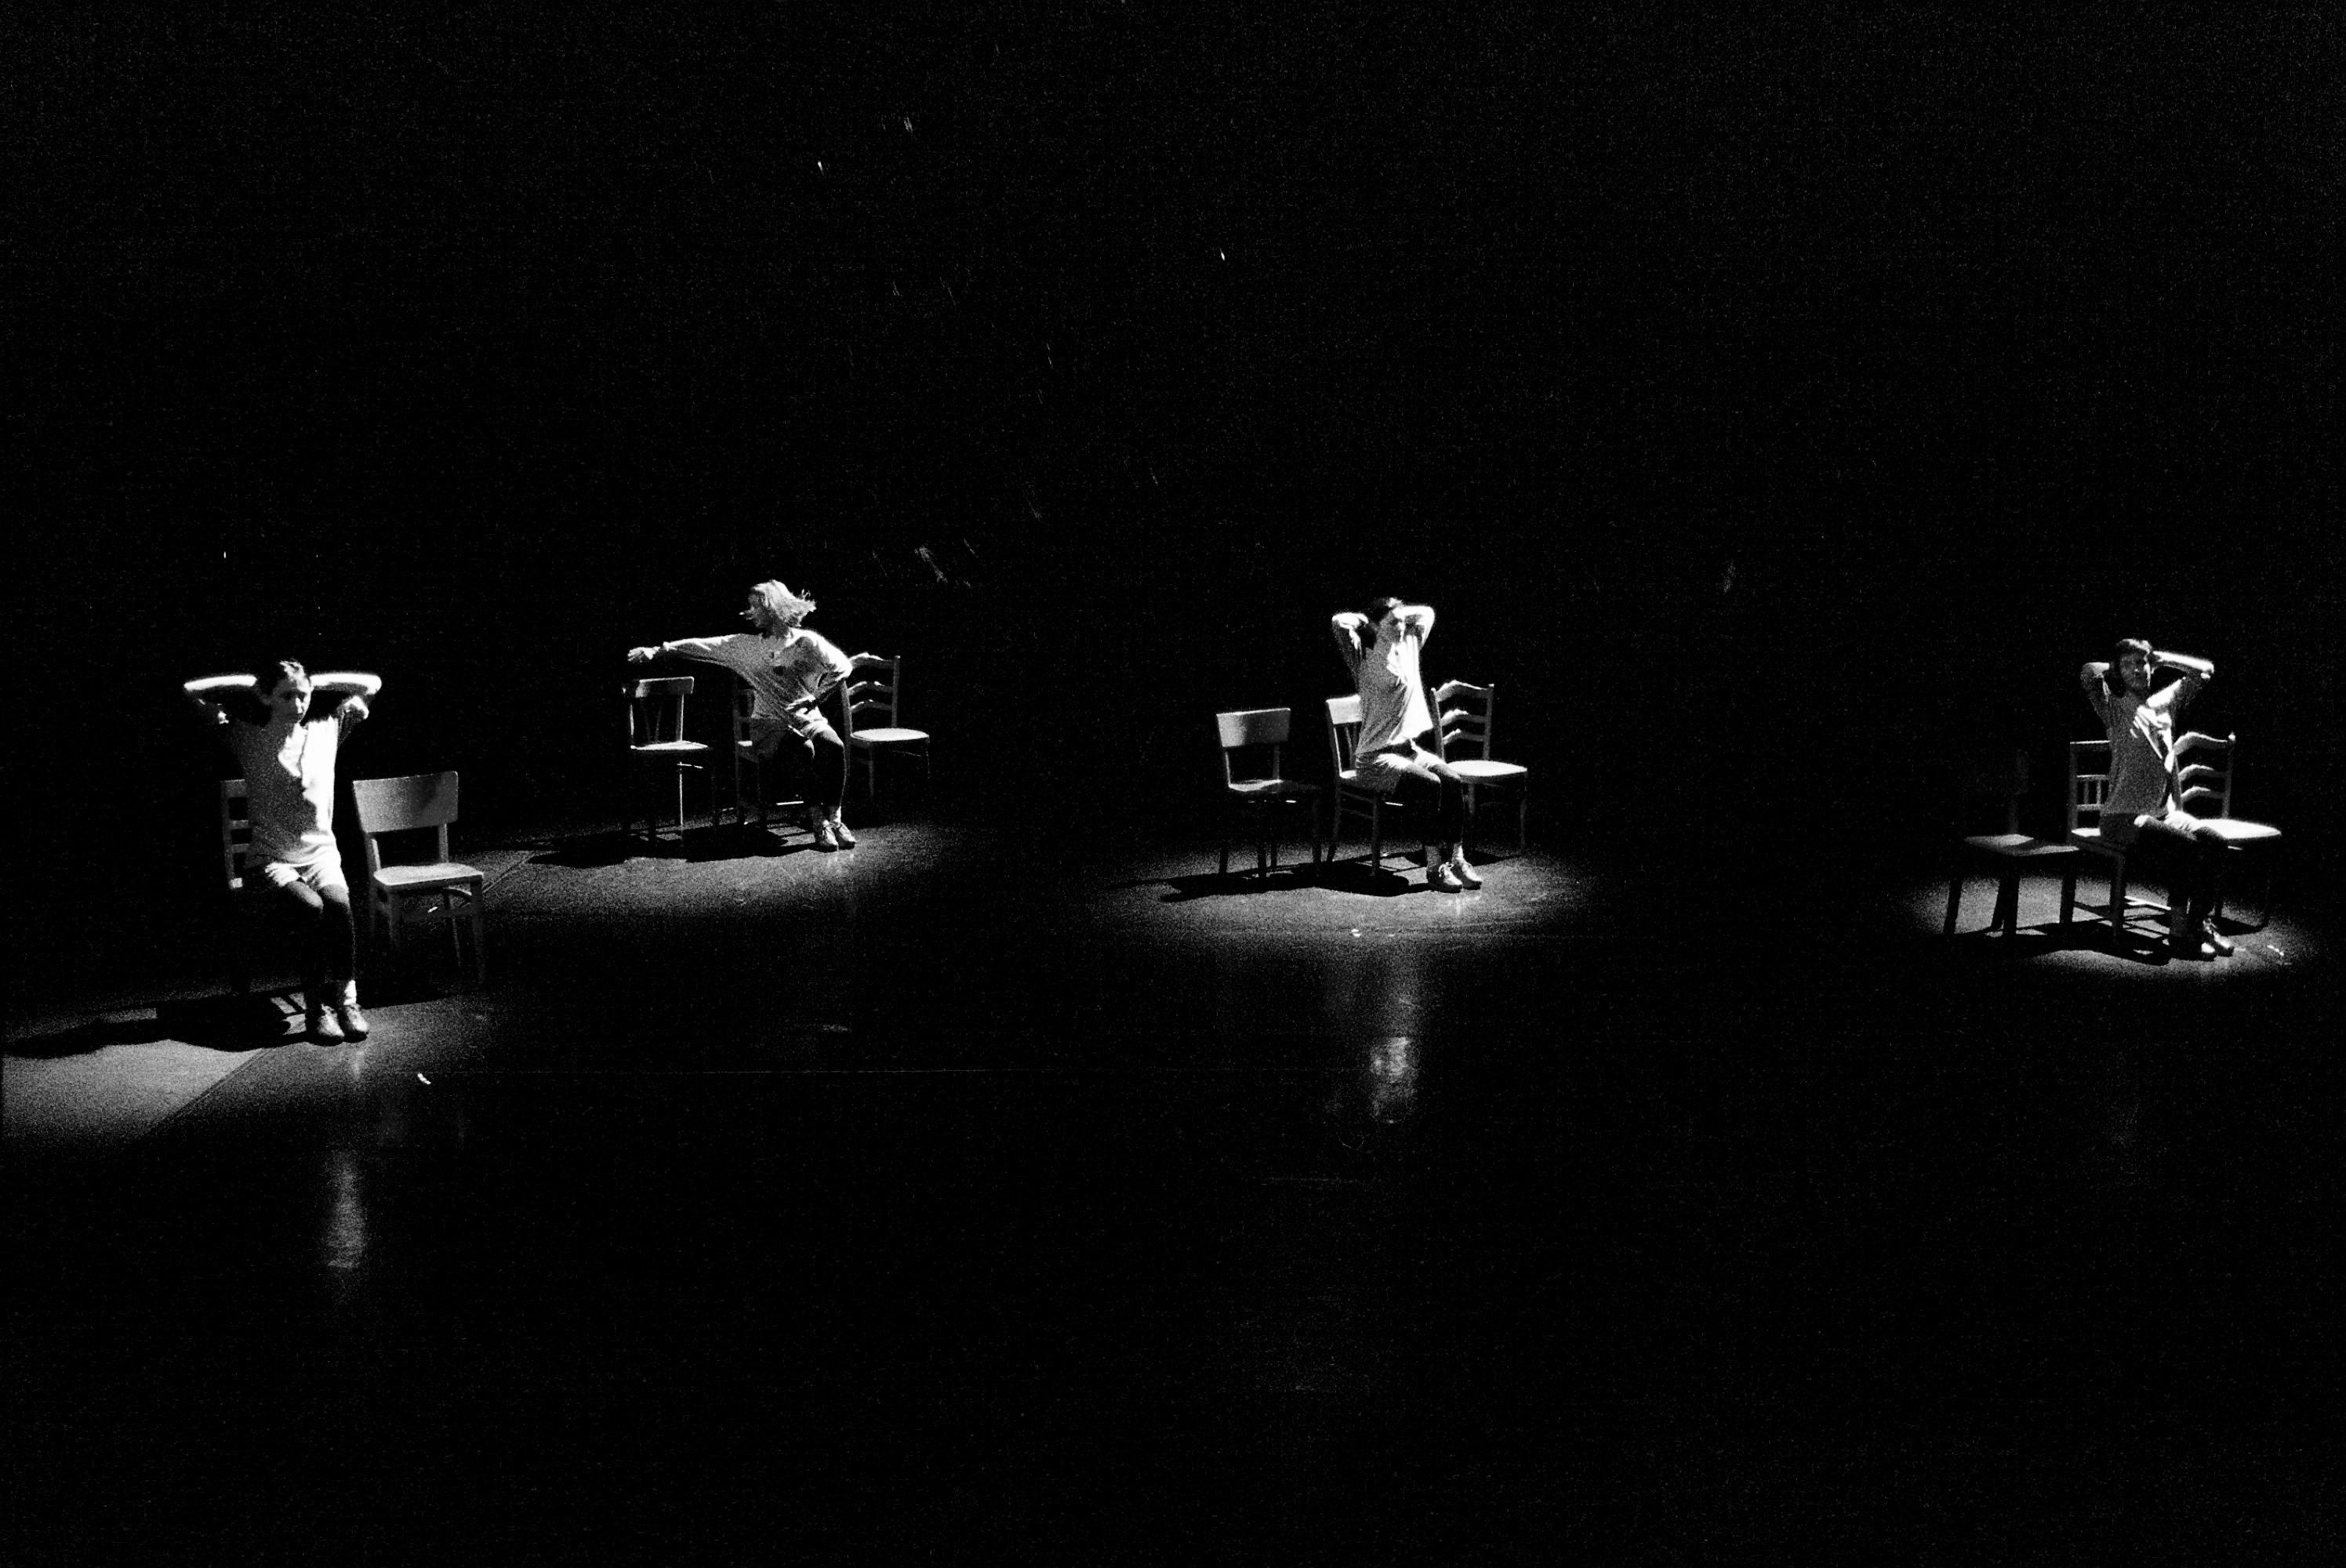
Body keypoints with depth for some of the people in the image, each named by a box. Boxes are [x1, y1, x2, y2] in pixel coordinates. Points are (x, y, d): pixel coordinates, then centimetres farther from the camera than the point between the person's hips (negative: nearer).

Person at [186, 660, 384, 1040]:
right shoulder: (247, 736, 3)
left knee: (338, 903, -31)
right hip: (272, 860, -2)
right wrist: (250, 682, 5)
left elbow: (371, 684, 16)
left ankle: (347, 998, -20)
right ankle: (316, 1008, -21)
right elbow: (192, 690, 0)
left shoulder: (328, 728, 9)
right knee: (312, 908, -31)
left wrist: (313, 682, 12)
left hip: (322, 855, 2)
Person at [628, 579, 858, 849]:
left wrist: (813, 698, -11)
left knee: (833, 746, -32)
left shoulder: (806, 641, 5)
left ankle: (833, 816, -25)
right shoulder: (746, 645, 12)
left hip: (807, 718, 0)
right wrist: (657, 651, 9)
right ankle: (818, 822, -28)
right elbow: (702, 645, 12)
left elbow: (842, 667, -1)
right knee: (805, 749, -33)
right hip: (769, 723, 0)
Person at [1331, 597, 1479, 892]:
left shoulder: (1409, 646, 12)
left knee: (1455, 782, -19)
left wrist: (1399, 613, 13)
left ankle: (1457, 858, -15)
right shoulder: (1366, 659, -8)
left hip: (1411, 748, 7)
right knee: (1430, 785, -28)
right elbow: (1339, 622, -24)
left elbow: (1427, 612, 27)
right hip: (1376, 757, -7)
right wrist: (1364, 620, -4)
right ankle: (1435, 867, -22)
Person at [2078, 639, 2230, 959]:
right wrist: (2115, 668, 1)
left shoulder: (2166, 701, 15)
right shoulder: (2114, 707, -1)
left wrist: (2161, 659, 14)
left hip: (2167, 810, 6)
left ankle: (2203, 923, -14)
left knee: (2213, 840, -20)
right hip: (2123, 816, -6)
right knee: (2185, 845, -28)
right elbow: (2088, 674, -19)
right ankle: (2179, 931, -22)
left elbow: (2205, 670, 20)